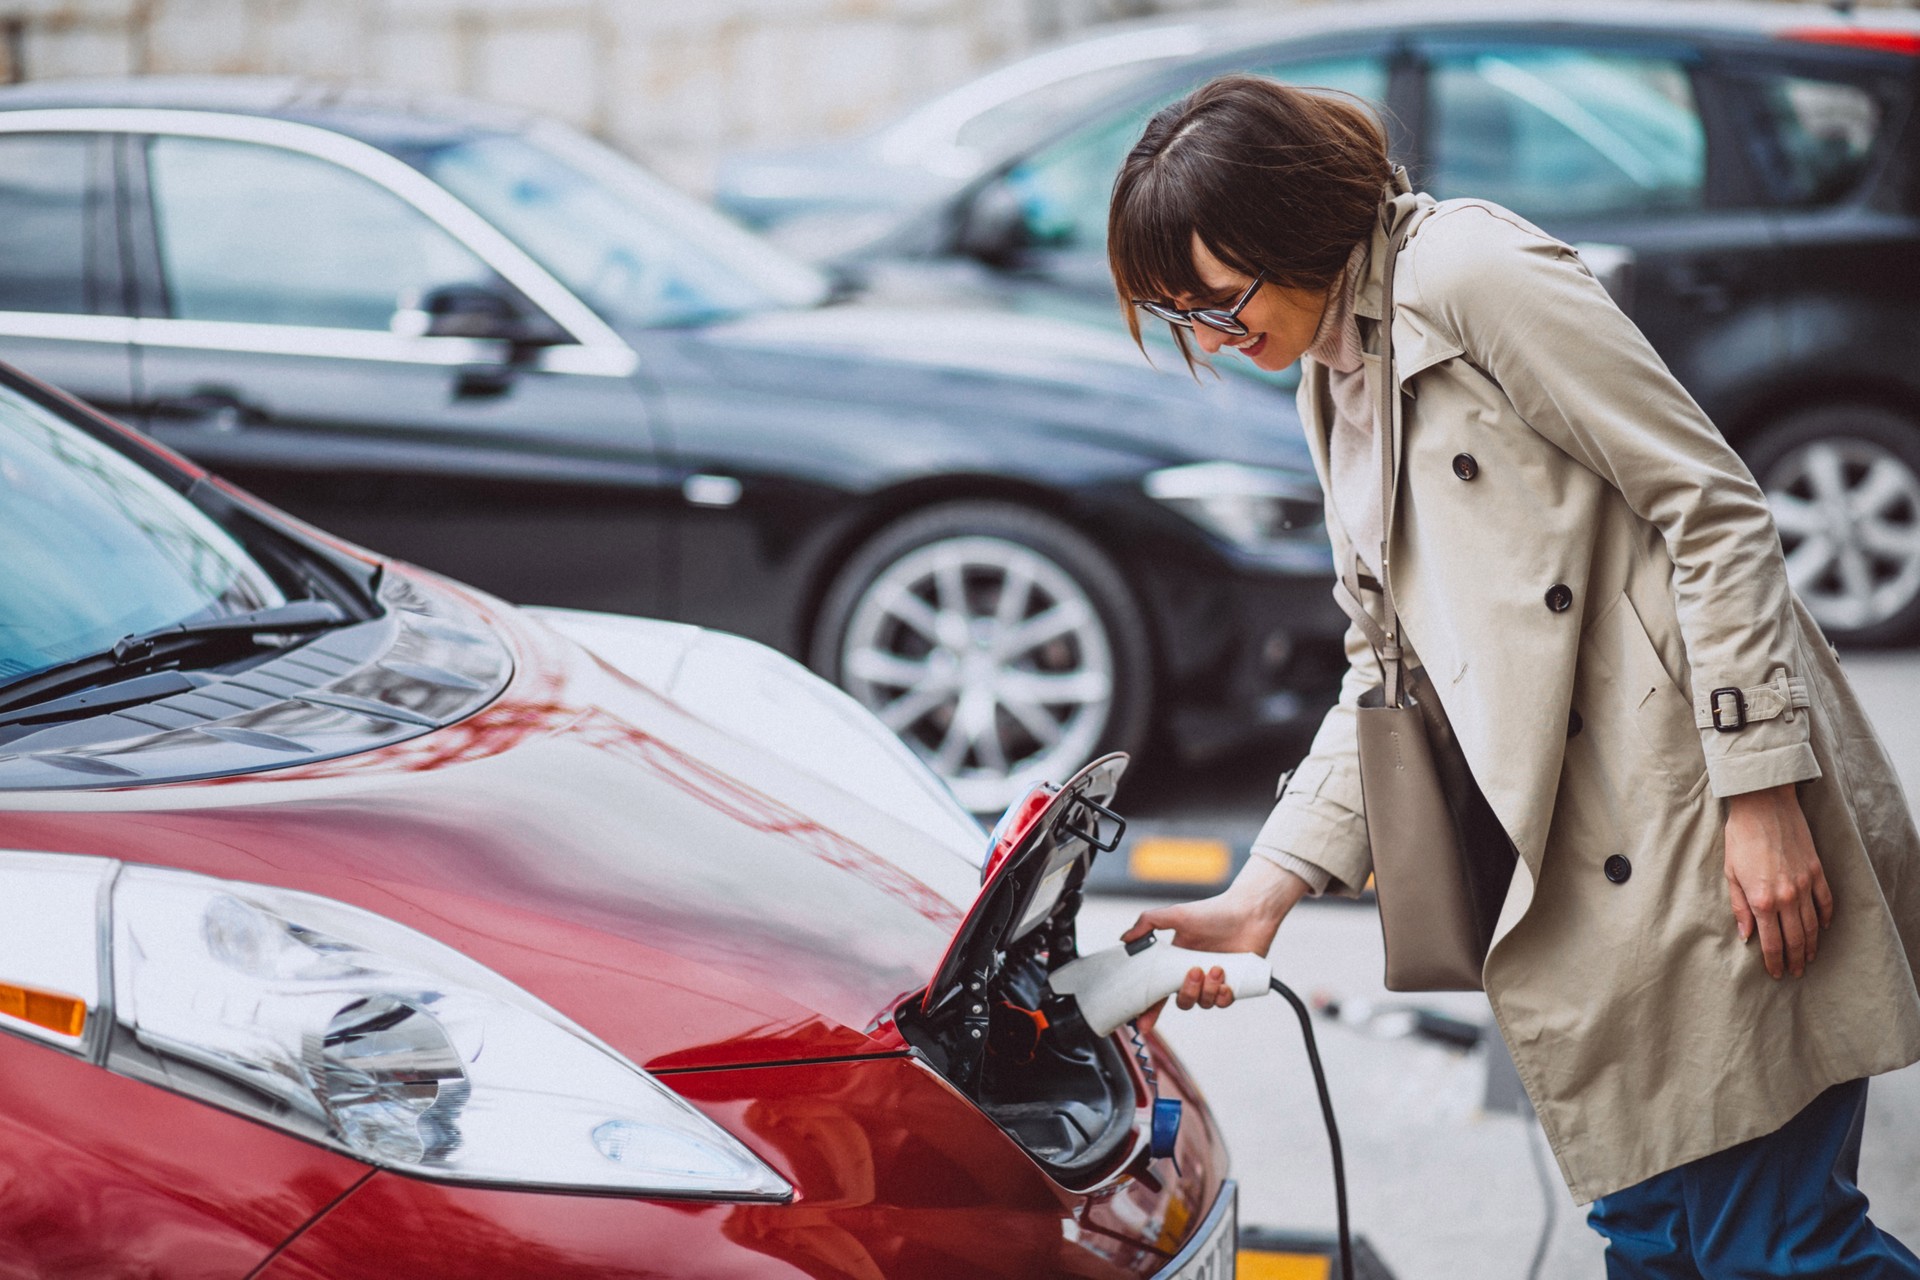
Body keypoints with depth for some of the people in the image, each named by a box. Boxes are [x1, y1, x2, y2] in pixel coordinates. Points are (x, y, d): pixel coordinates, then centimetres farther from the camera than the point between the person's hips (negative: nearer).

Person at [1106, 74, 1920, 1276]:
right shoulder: (1337, 385, 20)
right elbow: (1389, 670, 21)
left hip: (1707, 837, -8)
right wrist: (1264, 893, 12)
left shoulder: (1472, 273, -7)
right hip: (1583, 894, 9)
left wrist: (1763, 794, -17)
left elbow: (1715, 509, -11)